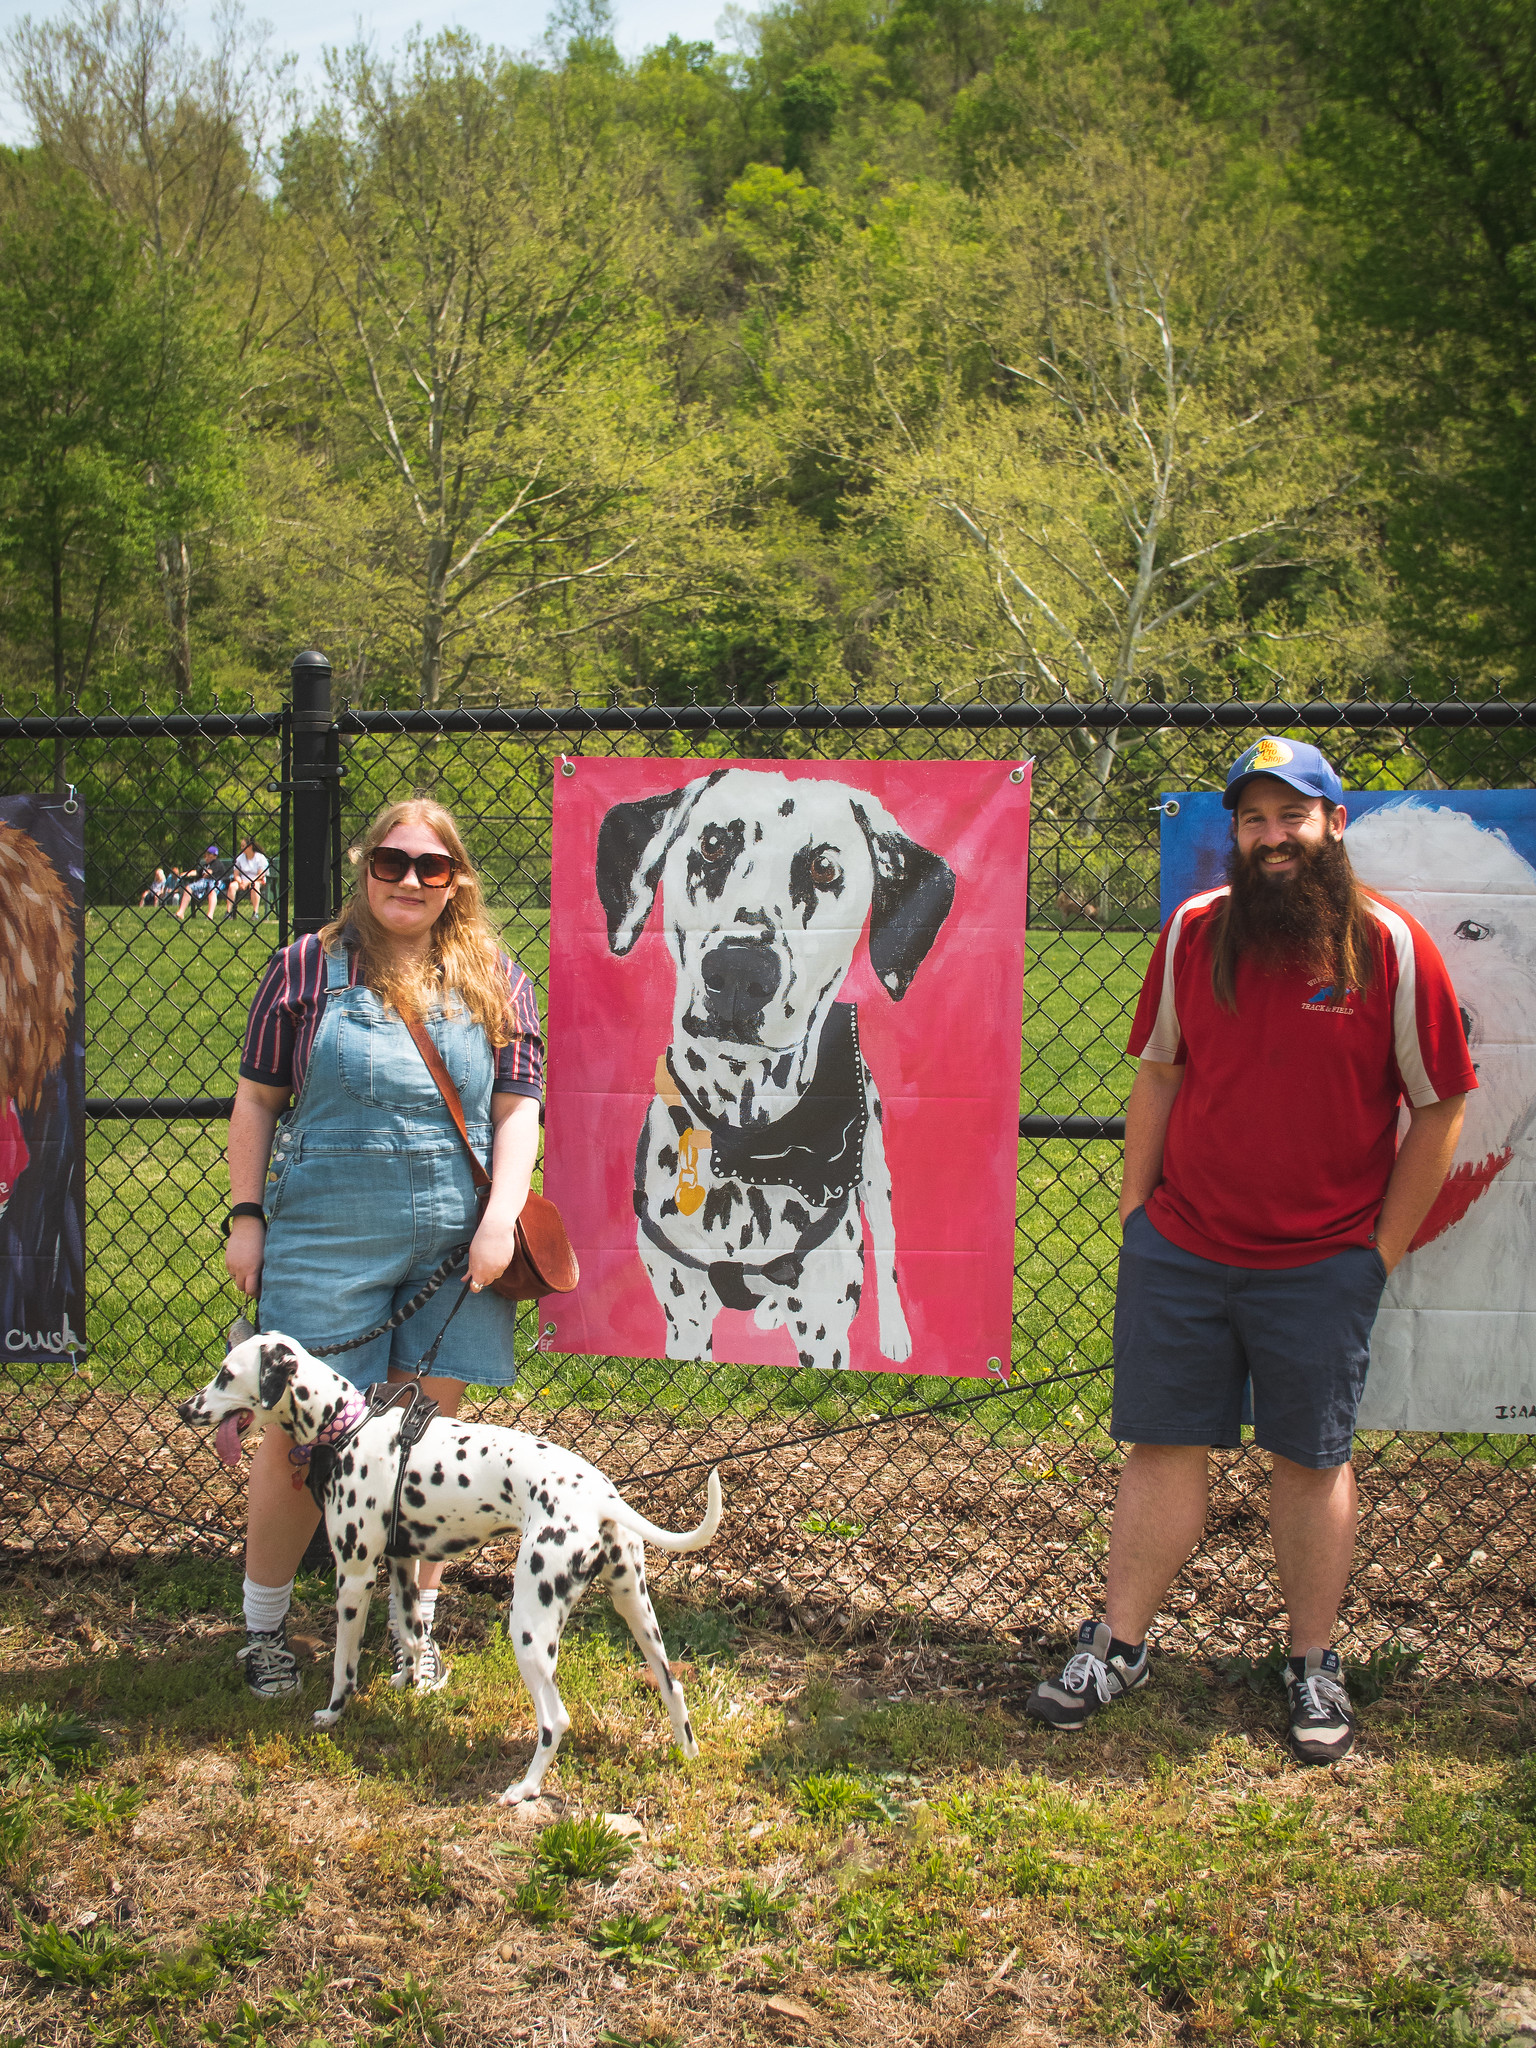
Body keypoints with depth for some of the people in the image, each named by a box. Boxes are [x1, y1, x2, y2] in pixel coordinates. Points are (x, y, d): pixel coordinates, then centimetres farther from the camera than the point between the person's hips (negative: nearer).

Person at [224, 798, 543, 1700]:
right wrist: (247, 1215, 0)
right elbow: (258, 1099, 6)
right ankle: (264, 1624, 16)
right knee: (302, 1433, -1)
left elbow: (517, 1106, 4)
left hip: (453, 1245, 2)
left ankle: (416, 1626, 23)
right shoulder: (310, 966, 3)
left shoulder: (497, 981, 8)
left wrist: (501, 1215, -8)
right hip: (324, 1239, -2)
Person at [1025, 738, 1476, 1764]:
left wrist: (1384, 1247, -2)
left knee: (1313, 1458, 9)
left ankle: (1315, 1666, 21)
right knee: (1162, 1445, 8)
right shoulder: (1194, 931, 0)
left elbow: (1439, 1107, -2)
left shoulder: (1392, 947, -8)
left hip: (1322, 1262, -2)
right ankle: (1118, 1644, 19)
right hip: (1178, 1248, 2)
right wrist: (1136, 1206, 7)